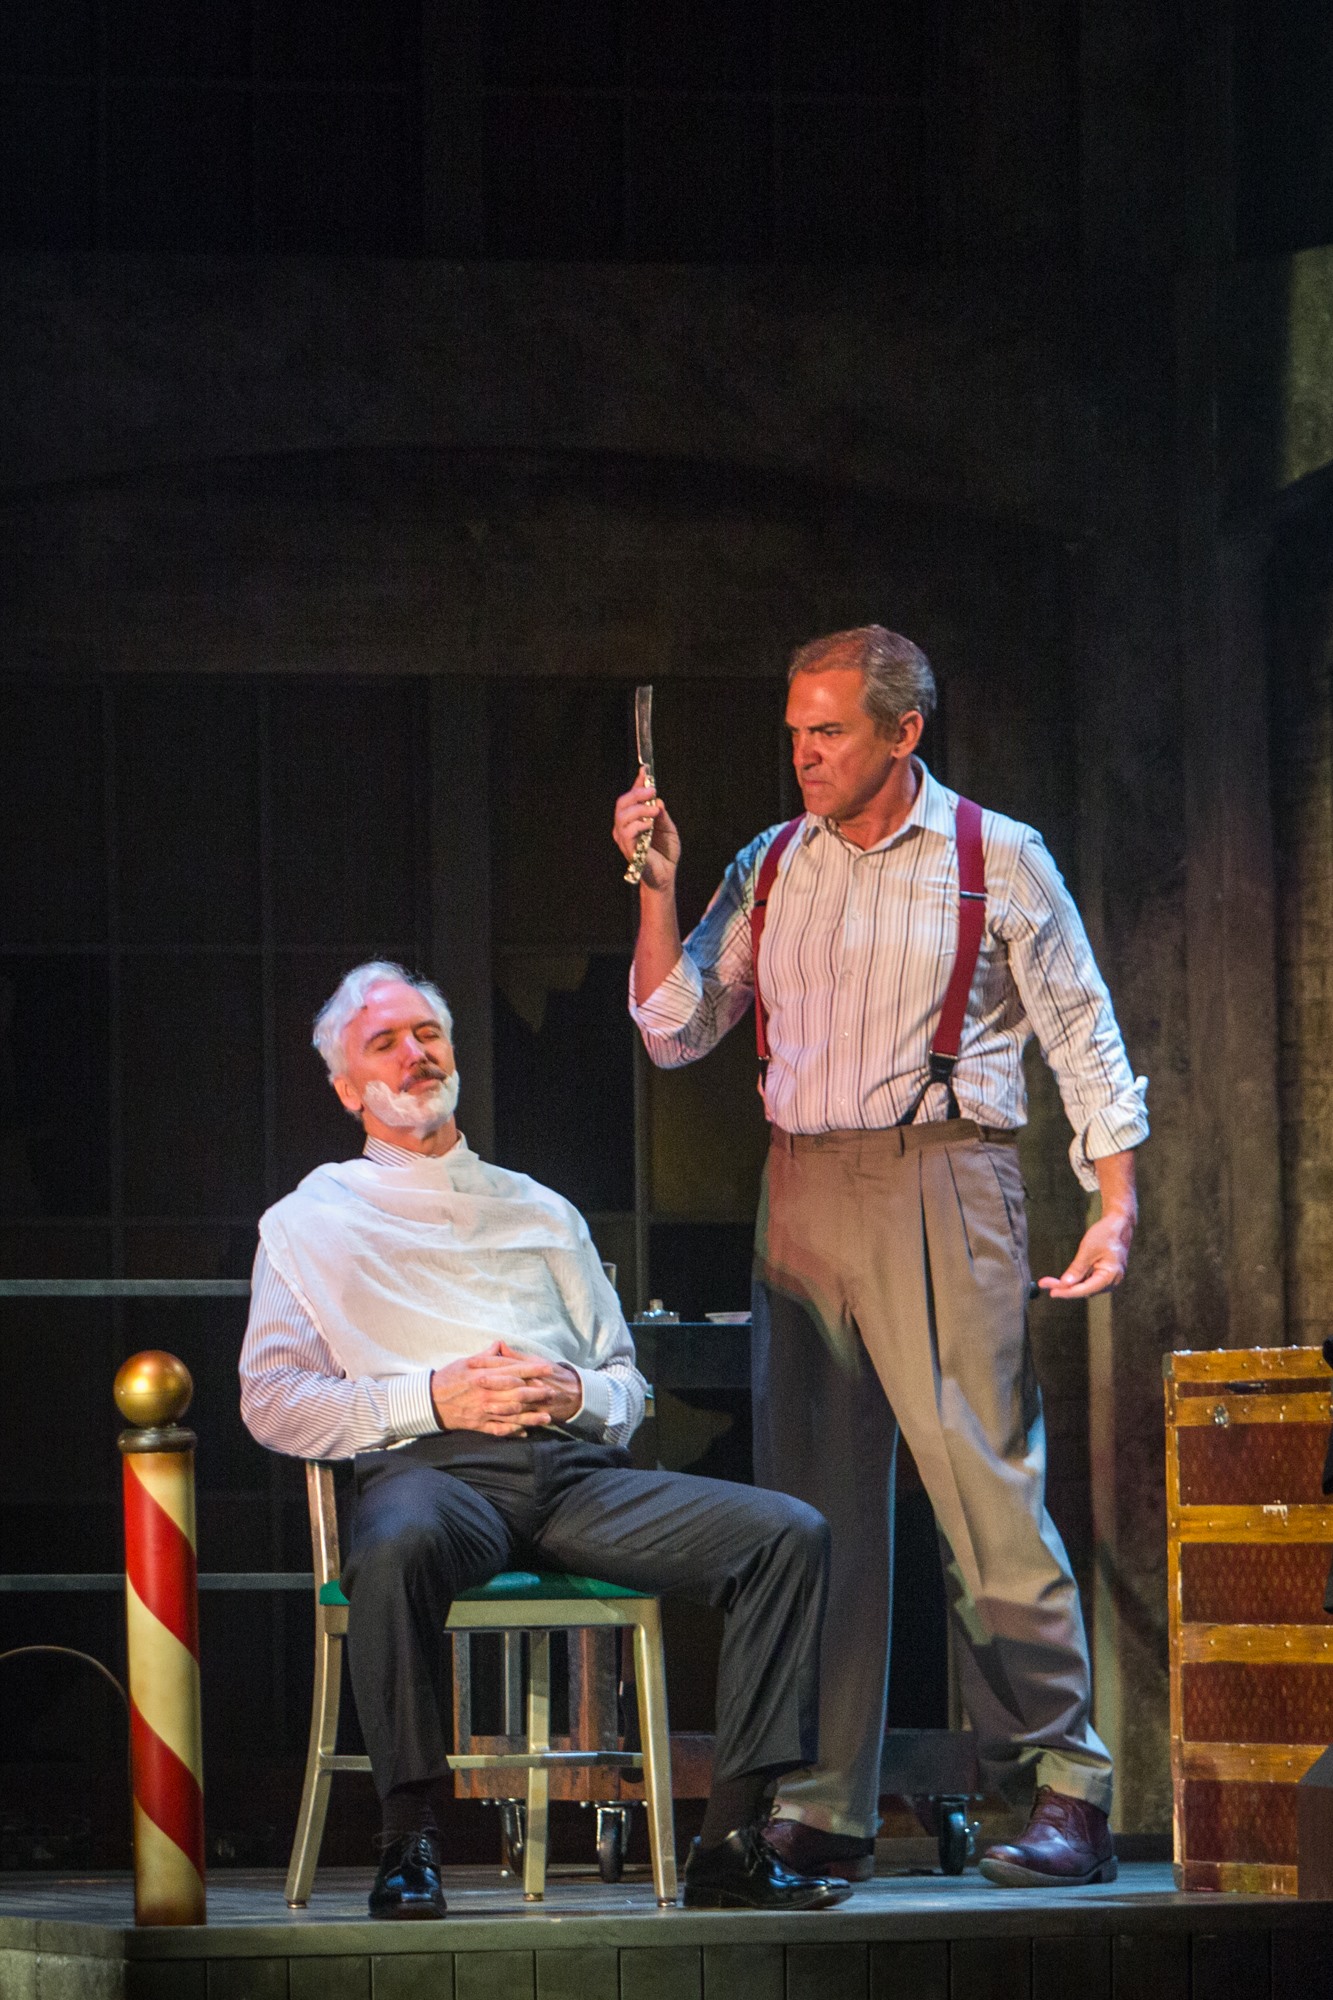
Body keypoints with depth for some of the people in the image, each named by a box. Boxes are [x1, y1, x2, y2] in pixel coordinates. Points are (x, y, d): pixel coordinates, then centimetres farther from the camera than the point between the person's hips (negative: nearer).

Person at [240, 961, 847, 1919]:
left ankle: (733, 1843, -23)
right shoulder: (313, 1223, 19)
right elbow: (272, 1400, 7)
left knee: (789, 1534, -20)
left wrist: (577, 1395, 0)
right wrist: (430, 1398, -6)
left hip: (581, 1467, 4)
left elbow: (628, 1380, 26)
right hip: (435, 1468, -4)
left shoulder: (540, 1212, 31)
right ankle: (410, 1845, -30)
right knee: (397, 1549, -43)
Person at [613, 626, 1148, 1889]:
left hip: (940, 1181, -5)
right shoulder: (770, 869, 14)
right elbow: (676, 1032, 12)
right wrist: (656, 889, 0)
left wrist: (1116, 1208, -4)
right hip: (802, 1191, 5)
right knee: (812, 1503, 3)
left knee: (986, 1487, -11)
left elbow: (1083, 1039, 4)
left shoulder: (999, 861, 3)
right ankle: (824, 1810, 7)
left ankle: (1064, 1794, -8)